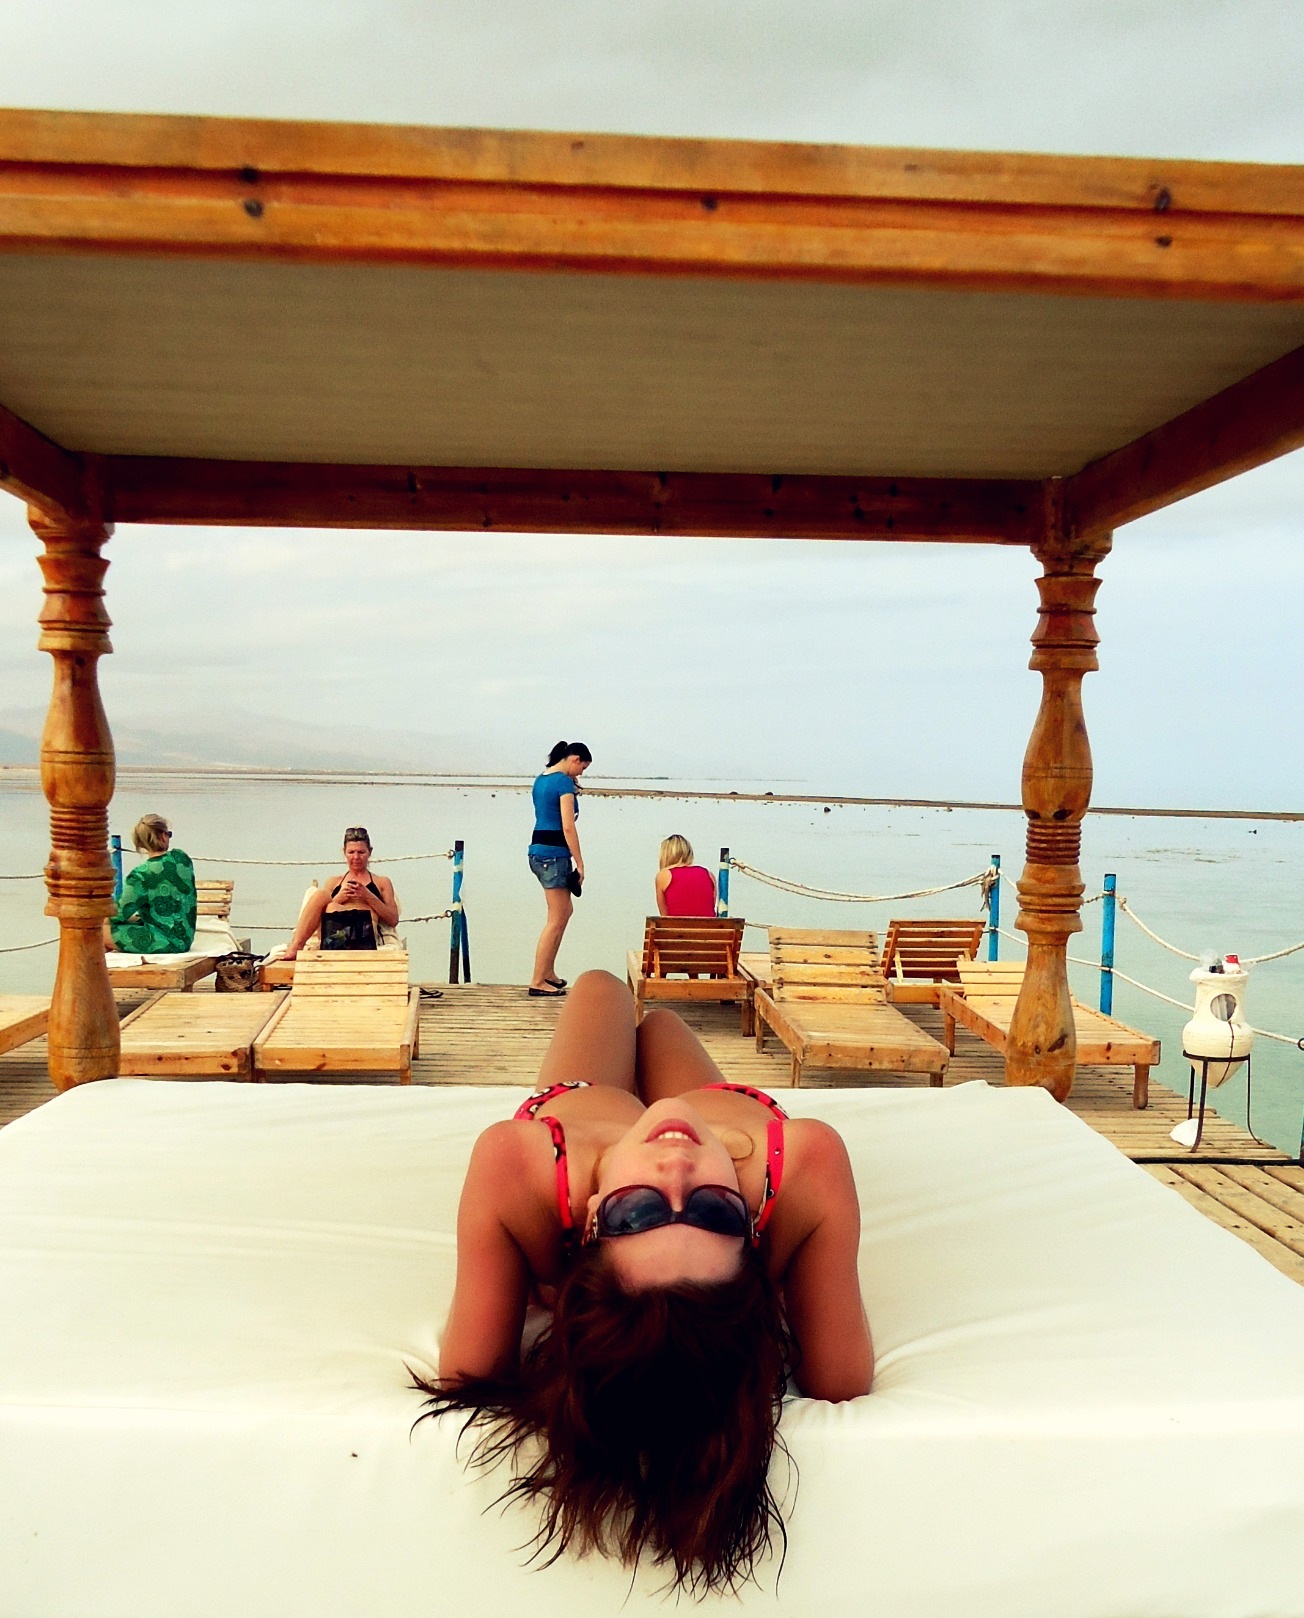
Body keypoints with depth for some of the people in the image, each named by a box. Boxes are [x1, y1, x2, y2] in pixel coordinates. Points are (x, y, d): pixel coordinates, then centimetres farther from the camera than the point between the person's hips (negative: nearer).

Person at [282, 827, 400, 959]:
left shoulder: (382, 883, 23)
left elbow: (393, 920, 9)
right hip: (333, 935, 3)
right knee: (320, 894, -25)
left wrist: (368, 896, -3)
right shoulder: (334, 882, 30)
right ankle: (295, 947, -33)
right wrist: (338, 899, -1)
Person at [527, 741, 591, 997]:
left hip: (538, 850, 9)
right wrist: (579, 863, -15)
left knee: (566, 911, 19)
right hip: (554, 854, -9)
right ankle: (537, 982, 1)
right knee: (556, 919, -2)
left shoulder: (540, 779, 14)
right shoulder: (564, 782, -13)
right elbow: (568, 826, -18)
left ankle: (548, 972, 24)